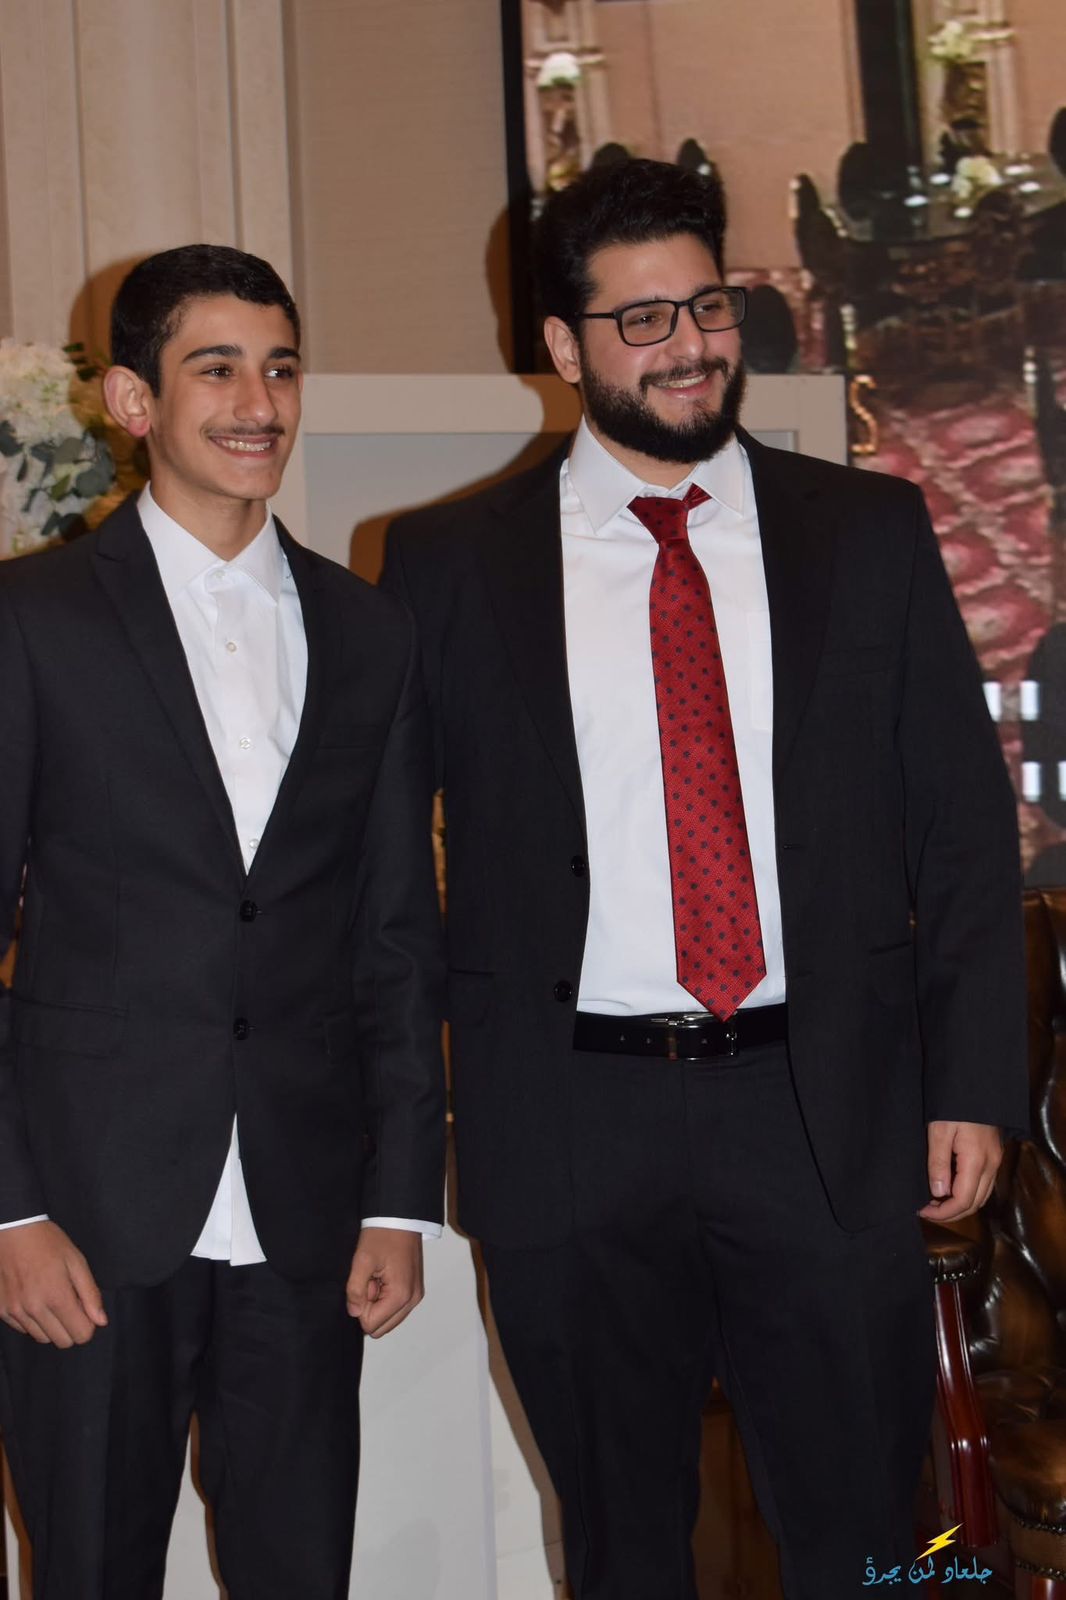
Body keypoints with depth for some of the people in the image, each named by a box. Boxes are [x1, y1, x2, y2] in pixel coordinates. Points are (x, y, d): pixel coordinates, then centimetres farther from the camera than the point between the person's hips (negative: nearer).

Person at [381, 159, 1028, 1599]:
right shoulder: (450, 561, 4)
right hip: (572, 1133, 0)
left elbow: (963, 819, 6)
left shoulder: (871, 532, 6)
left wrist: (973, 1081, -1)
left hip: (830, 1116, 1)